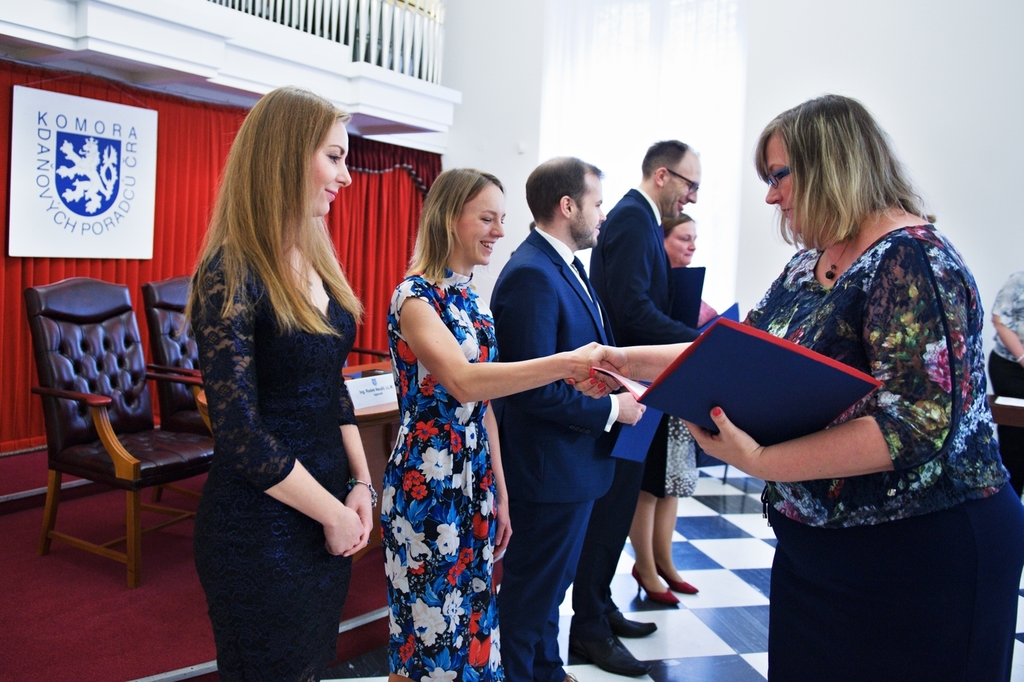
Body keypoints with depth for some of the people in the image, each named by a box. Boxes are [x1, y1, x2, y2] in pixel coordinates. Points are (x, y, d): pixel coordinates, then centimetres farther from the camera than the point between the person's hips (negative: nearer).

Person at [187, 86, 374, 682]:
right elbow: (241, 433, -20)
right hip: (262, 527, -7)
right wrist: (333, 513, -13)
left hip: (327, 513, 7)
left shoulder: (318, 263, 5)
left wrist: (360, 484, 0)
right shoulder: (232, 275, -18)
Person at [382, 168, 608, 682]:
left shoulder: (472, 300, 10)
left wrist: (499, 492, 14)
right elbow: (463, 382, -31)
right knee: (429, 635, 6)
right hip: (427, 489, -7)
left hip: (474, 486, 8)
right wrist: (565, 364, -37)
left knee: (469, 623, 17)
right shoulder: (415, 296, -14)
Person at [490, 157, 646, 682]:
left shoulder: (566, 266, 9)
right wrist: (612, 409, -17)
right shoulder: (532, 275, -23)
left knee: (551, 584, 25)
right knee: (531, 594, 9)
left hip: (575, 461, 10)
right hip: (550, 469, -10)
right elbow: (535, 391, -27)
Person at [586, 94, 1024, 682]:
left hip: (927, 551, -8)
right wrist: (627, 361, 4)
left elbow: (918, 424, -26)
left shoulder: (912, 260, -18)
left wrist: (762, 462, -31)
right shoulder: (809, 268, 8)